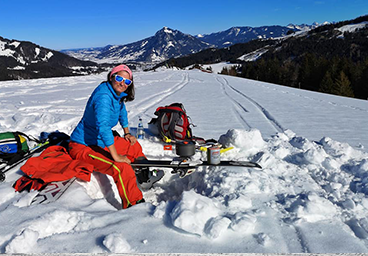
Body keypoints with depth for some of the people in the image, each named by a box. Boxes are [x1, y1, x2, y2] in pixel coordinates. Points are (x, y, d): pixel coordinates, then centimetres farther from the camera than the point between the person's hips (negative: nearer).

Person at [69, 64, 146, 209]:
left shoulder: (117, 94, 3)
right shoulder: (104, 96, -26)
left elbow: (121, 110, 26)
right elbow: (103, 126, -37)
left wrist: (127, 133, 22)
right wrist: (116, 156, -35)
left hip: (100, 142, 10)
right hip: (83, 147, -10)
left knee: (134, 146, 19)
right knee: (122, 168, -29)